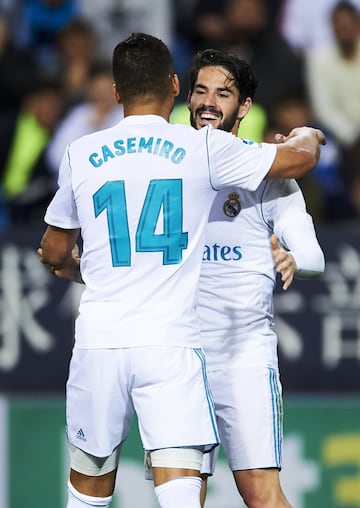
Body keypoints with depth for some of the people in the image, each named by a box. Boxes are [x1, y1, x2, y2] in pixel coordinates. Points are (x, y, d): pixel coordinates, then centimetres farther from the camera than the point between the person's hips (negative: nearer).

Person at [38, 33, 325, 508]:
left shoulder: (81, 154, 5)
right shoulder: (203, 148, -1)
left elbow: (54, 252, 18)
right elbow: (300, 158, 8)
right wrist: (306, 134, 32)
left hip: (99, 343, 2)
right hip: (171, 344, -2)